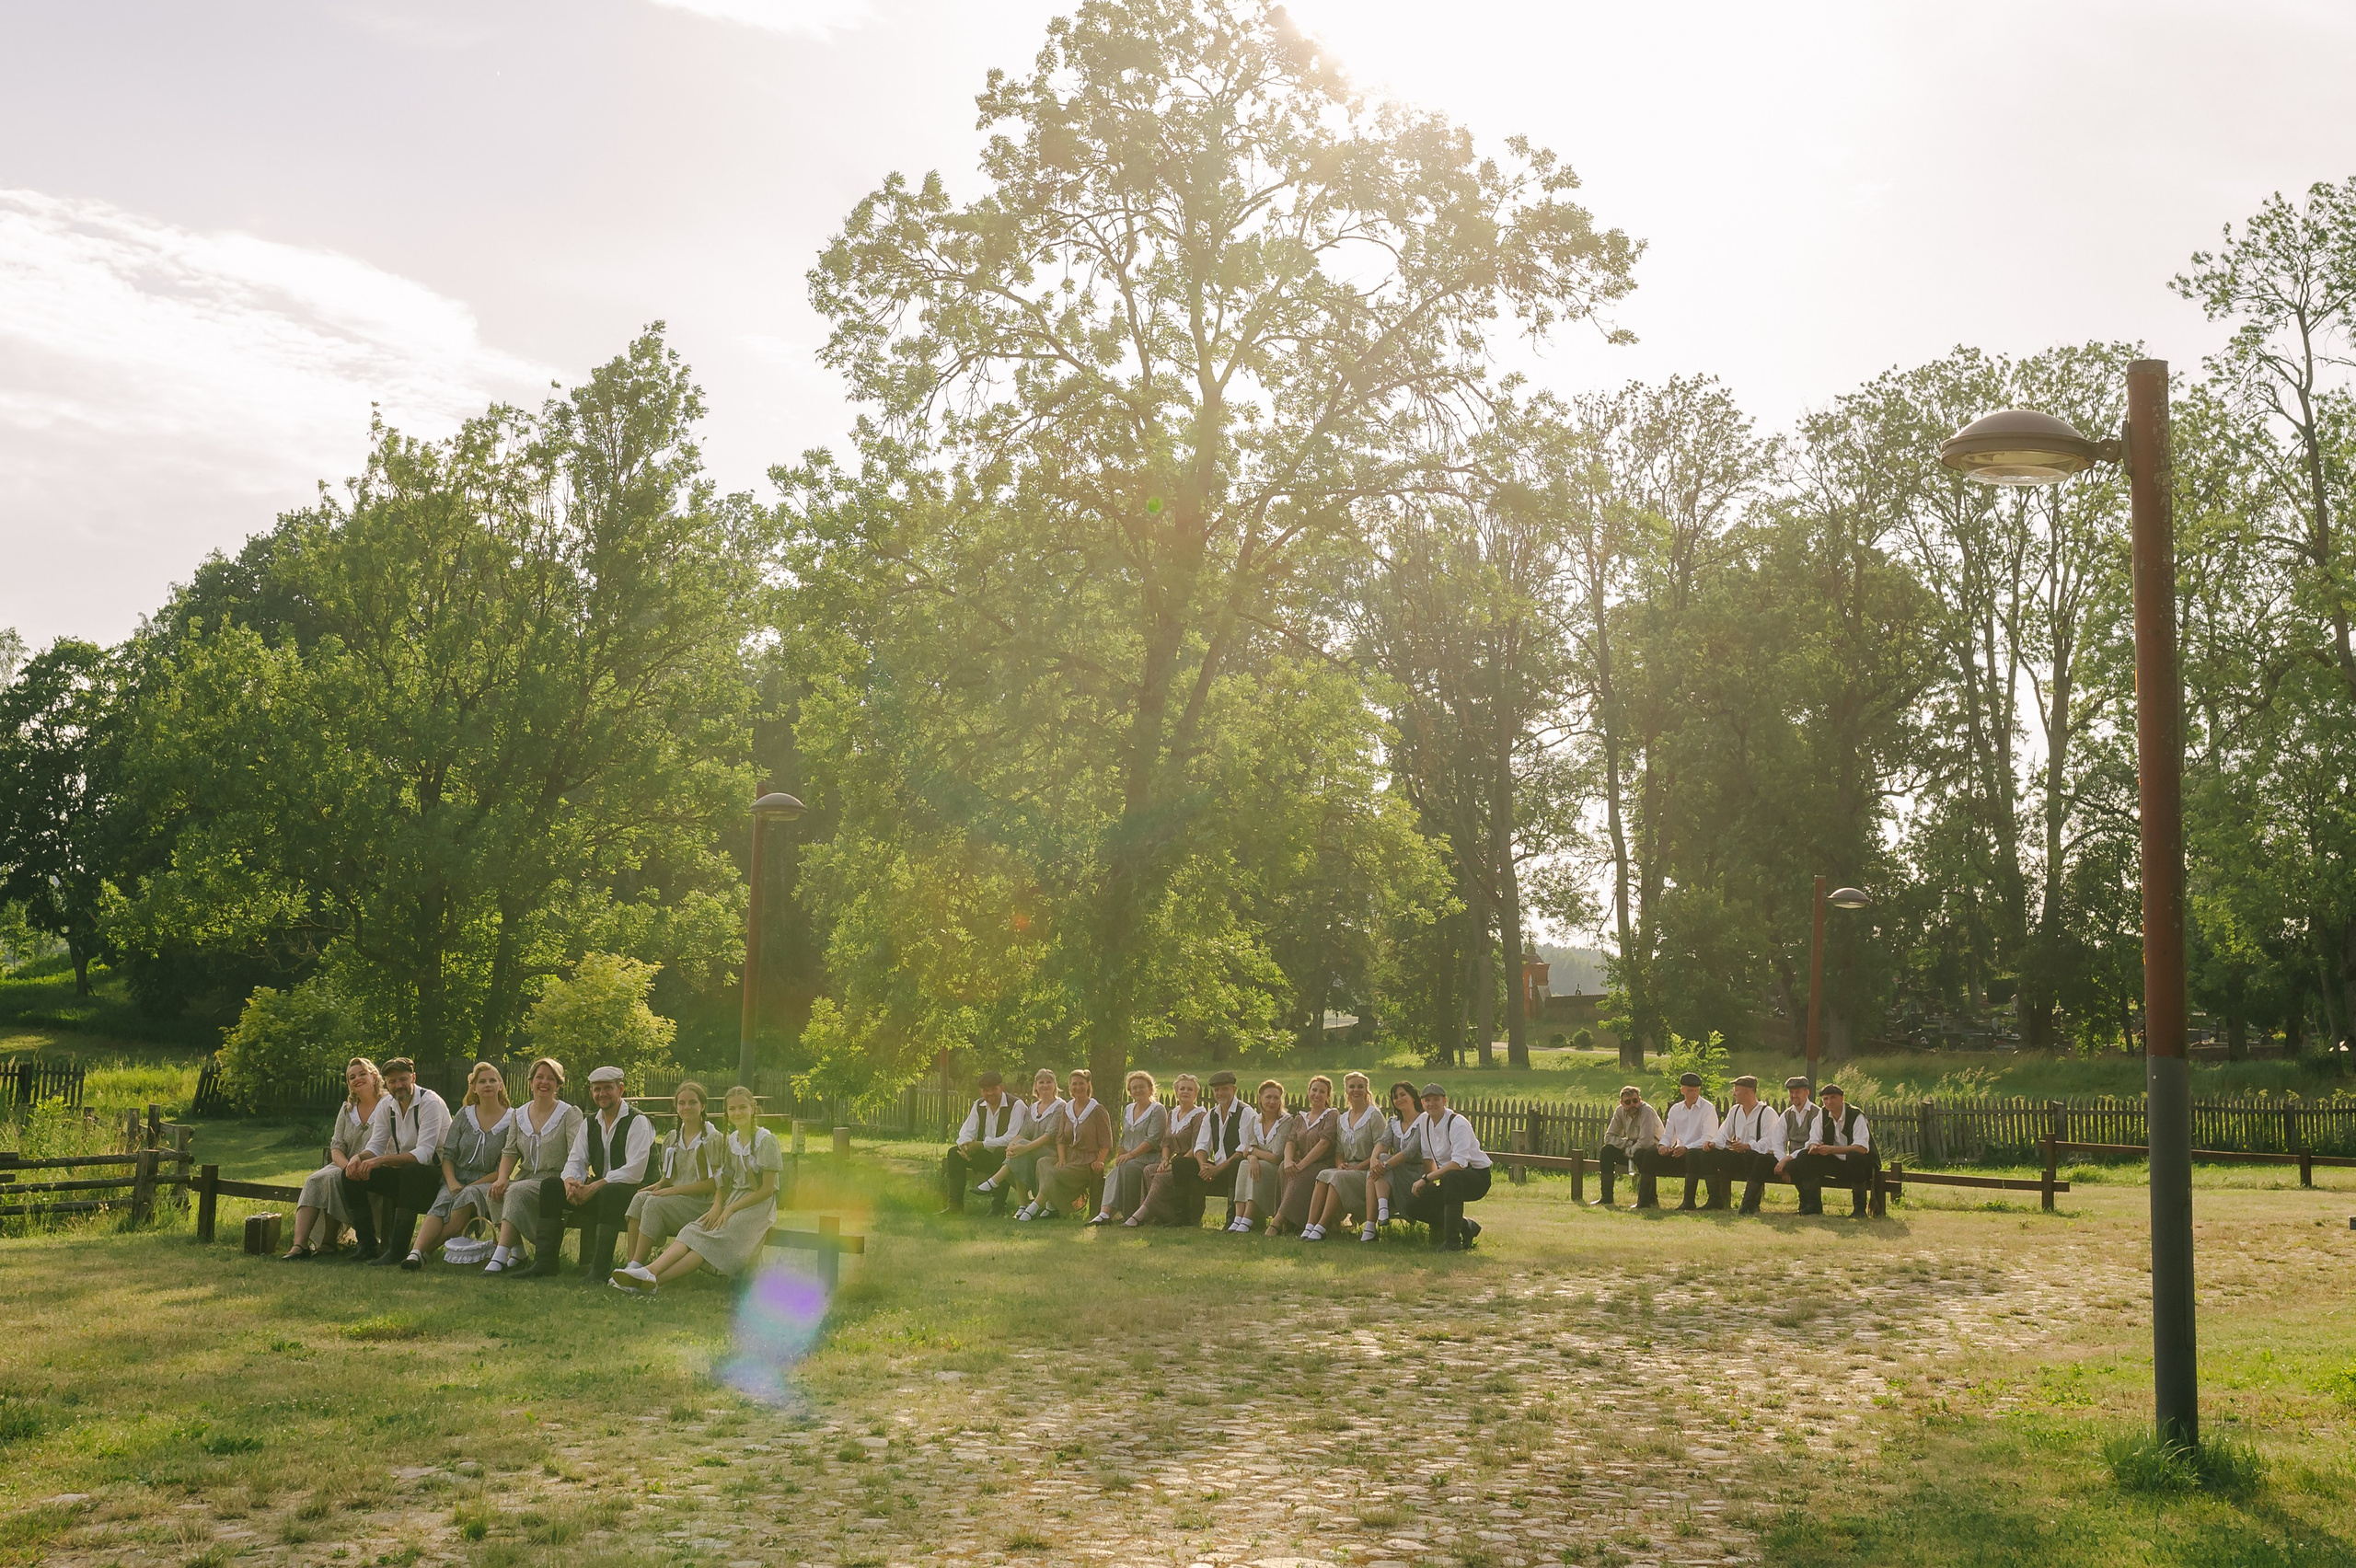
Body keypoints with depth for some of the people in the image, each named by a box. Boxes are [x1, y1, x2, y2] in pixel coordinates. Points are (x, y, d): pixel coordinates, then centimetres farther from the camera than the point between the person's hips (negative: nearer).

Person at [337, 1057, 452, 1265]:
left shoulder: (430, 1103, -17)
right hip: (404, 1172, 8)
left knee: (411, 1172, -39)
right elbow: (375, 1146, 4)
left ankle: (398, 1250, -36)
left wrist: (381, 1160, -35)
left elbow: (424, 1154, -26)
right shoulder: (386, 1105, 6)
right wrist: (358, 1158, -19)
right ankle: (368, 1246, -9)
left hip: (436, 1172, -7)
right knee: (351, 1172, -7)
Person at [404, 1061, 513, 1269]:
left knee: (467, 1198, -35)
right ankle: (416, 1252, -48)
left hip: (487, 1183, -3)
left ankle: (426, 1251, -33)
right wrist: (452, 1182, -11)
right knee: (441, 1205, -29)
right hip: (457, 1178, 3)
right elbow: (448, 1154, 8)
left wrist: (470, 1186, -13)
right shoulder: (464, 1115, 11)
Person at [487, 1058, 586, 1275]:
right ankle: (517, 1252, -17)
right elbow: (510, 1152, 10)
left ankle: (500, 1258, -37)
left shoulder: (570, 1114, 1)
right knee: (496, 1192, -26)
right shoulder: (519, 1114, 16)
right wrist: (502, 1178, -11)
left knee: (517, 1191, -32)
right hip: (525, 1180, 5)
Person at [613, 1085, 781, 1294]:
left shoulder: (766, 1140, -8)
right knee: (694, 1230, -22)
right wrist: (717, 1206, -10)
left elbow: (767, 1189, -11)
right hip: (733, 1199, 6)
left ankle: (655, 1279, -43)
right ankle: (649, 1271, -41)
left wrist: (730, 1209, -15)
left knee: (713, 1239, -27)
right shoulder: (731, 1140, 13)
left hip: (757, 1205, -6)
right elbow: (726, 1183, 12)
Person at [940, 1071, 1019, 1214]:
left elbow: (1011, 1138, -23)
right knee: (954, 1152, -14)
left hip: (1005, 1156, -6)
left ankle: (998, 1206, -31)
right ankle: (955, 1205, -14)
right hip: (985, 1156, 6)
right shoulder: (979, 1105, 10)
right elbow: (966, 1132, 5)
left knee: (1000, 1152, -39)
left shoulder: (1015, 1105, -12)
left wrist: (982, 1144, -27)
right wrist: (965, 1144, -21)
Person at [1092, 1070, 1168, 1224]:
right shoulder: (1128, 1110, 21)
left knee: (1127, 1167, -34)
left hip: (1149, 1159, -5)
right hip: (1128, 1160, 5)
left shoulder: (1157, 1110, 0)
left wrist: (1130, 1155, -20)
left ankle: (1129, 1215, -31)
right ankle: (1105, 1212, -44)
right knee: (1113, 1174, -26)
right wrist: (1119, 1158, 4)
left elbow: (1153, 1140, -12)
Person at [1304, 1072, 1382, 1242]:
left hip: (1367, 1171, -5)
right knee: (1324, 1175, -27)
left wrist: (1358, 1167, -16)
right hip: (1347, 1169, 5)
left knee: (1338, 1177, -33)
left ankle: (1321, 1228, -39)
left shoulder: (1374, 1115, 0)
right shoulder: (1342, 1118, 19)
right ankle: (1310, 1226, -38)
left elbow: (1381, 1148, -9)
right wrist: (1340, 1164, -4)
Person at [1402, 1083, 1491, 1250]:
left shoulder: (1458, 1124, -22)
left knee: (1451, 1177, -41)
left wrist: (1427, 1178, -33)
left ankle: (1453, 1241, -30)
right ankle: (1466, 1227, 9)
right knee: (1413, 1205, -8)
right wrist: (1427, 1183, -5)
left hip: (1477, 1177, -8)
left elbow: (1459, 1163, -32)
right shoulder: (1425, 1120, 3)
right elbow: (1428, 1156, 10)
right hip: (1449, 1179, 8)